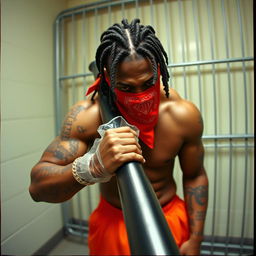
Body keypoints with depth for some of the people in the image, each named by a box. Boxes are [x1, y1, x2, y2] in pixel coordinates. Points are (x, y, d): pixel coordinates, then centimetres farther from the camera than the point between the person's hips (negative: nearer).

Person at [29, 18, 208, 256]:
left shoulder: (183, 114, -20)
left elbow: (195, 176, -6)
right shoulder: (87, 115, -24)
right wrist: (94, 166, -45)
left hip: (170, 220, 2)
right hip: (112, 222, -1)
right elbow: (37, 187, -25)